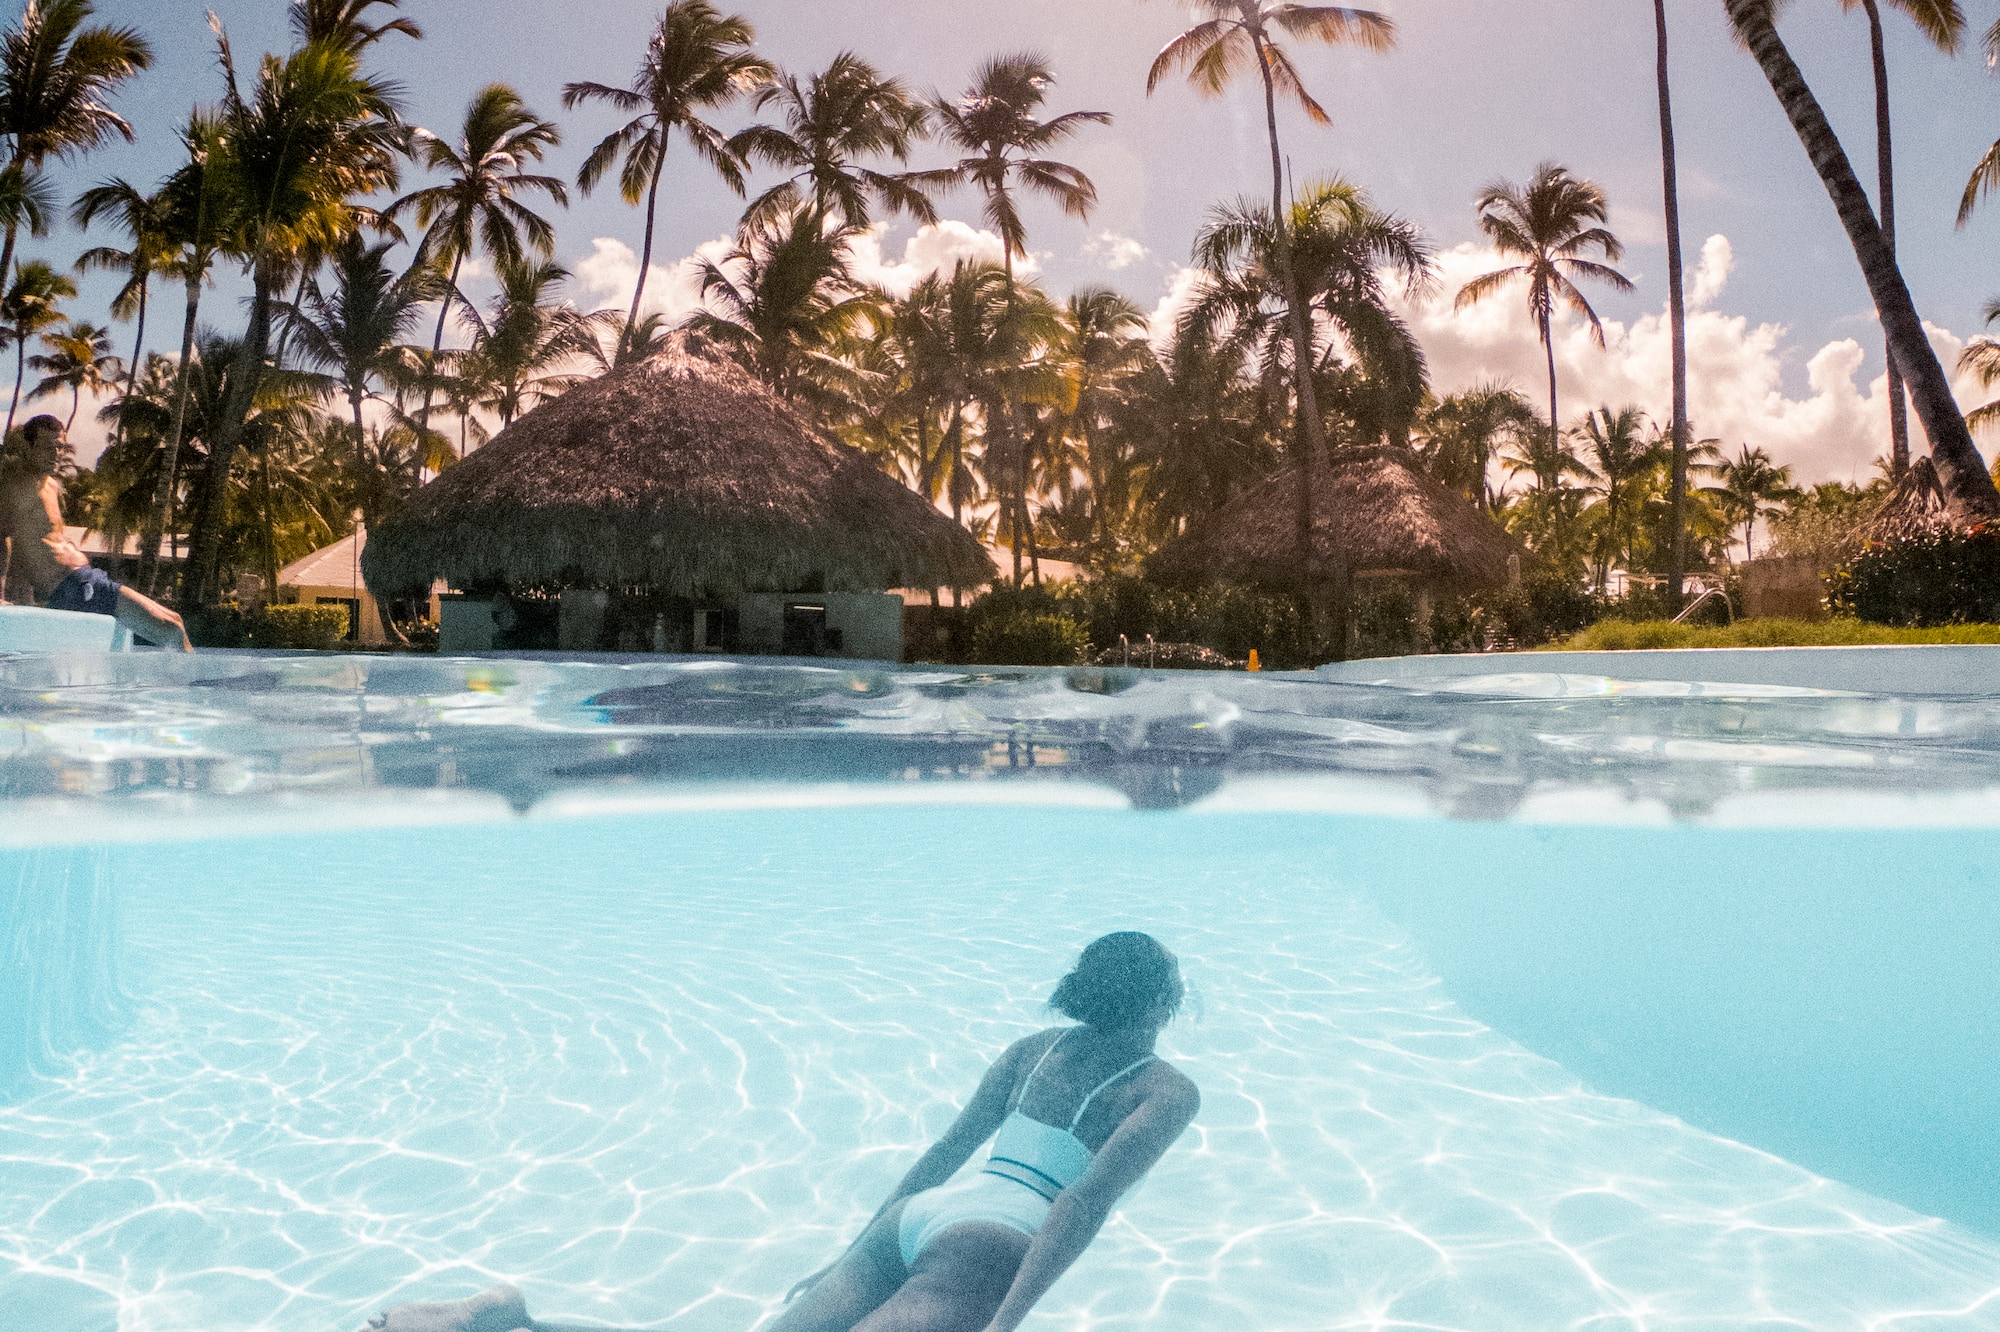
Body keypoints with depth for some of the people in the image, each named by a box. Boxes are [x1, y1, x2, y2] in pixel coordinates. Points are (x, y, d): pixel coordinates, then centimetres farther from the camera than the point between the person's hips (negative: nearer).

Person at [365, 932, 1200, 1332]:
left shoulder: (1033, 1050, 25)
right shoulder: (1168, 1090, 8)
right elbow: (1089, 1202, -8)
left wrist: (854, 1257, 32)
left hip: (910, 1224, 7)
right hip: (983, 1252, -7)